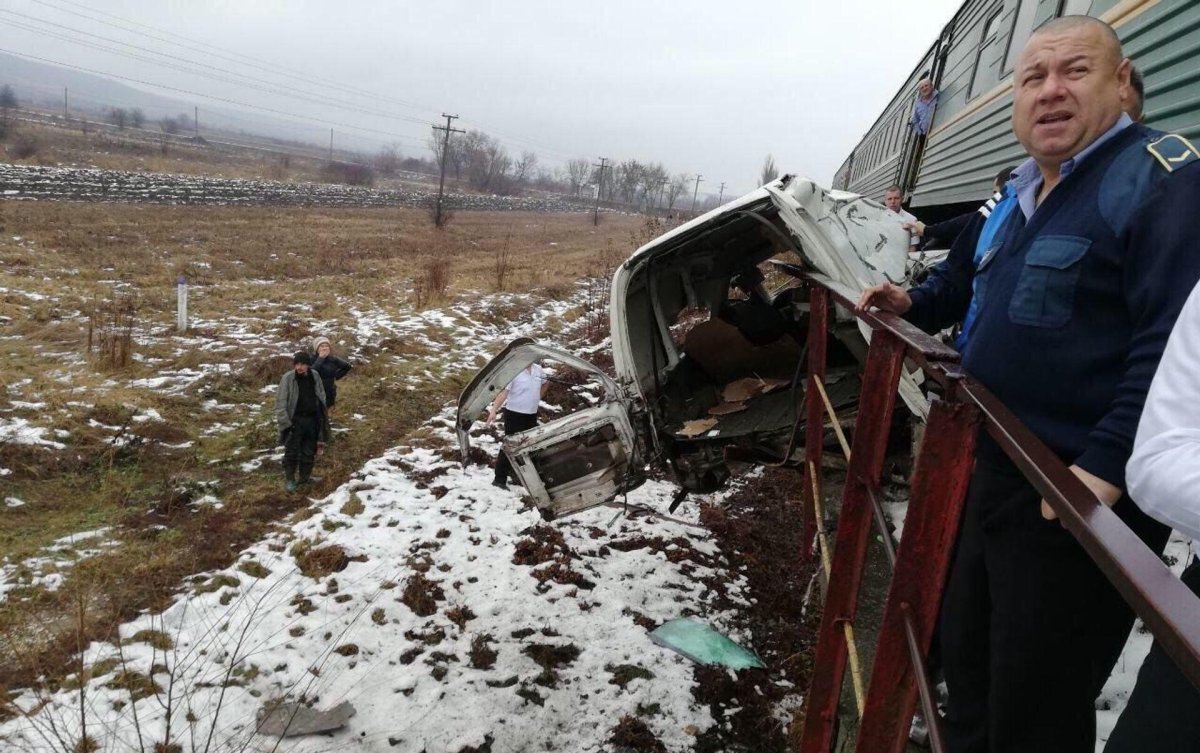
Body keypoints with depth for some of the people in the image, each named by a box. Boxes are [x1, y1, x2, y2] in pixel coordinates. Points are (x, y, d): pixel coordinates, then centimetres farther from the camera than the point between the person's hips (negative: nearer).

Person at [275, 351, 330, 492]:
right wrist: (284, 421, -15)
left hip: (312, 420, 4)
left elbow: (321, 399, 13)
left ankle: (305, 478, 23)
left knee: (309, 452, 10)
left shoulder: (314, 377, 3)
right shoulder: (288, 378, -9)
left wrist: (322, 420, 10)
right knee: (292, 451, -1)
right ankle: (290, 479, 12)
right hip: (295, 420, -4)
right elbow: (281, 401, -9)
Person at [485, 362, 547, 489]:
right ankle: (500, 479, -1)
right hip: (515, 414, -7)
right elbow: (503, 392, -22)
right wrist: (493, 410, -32)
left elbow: (545, 383, 25)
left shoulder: (538, 370, 5)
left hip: (532, 414, 7)